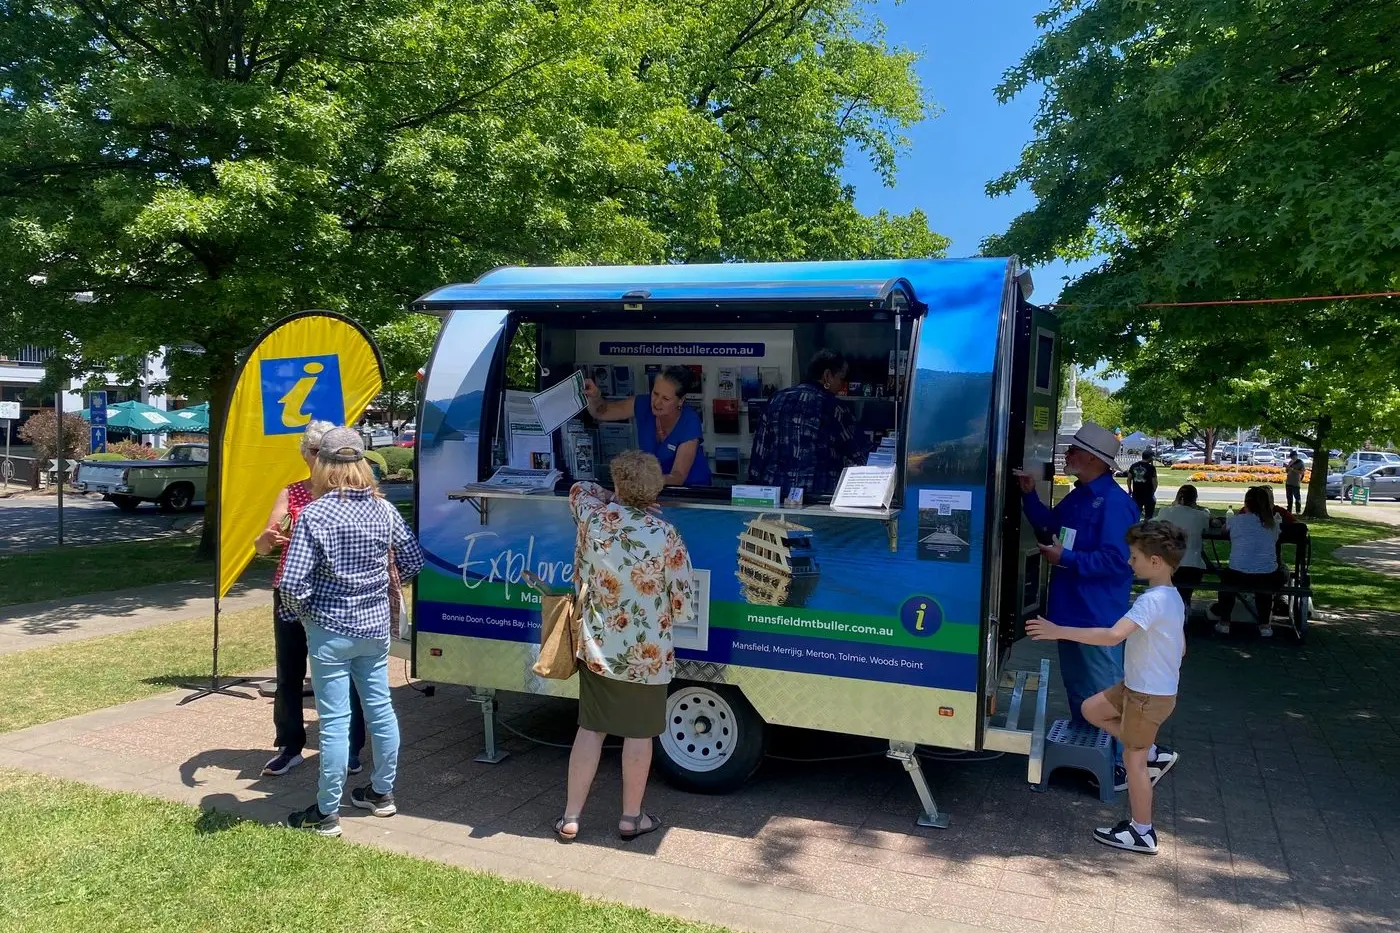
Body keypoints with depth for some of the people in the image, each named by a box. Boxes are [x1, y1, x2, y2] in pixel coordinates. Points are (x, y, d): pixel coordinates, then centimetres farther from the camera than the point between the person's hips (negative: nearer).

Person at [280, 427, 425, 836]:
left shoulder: (314, 514, -16)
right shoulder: (383, 509, -2)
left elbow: (293, 583, -20)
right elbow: (413, 561, 6)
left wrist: (305, 612, -1)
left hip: (331, 630, -5)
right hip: (375, 626, 5)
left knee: (335, 720, 3)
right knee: (380, 707, 16)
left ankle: (326, 813, 15)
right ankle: (381, 792, 32)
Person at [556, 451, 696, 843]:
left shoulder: (592, 517, -9)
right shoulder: (665, 536, -17)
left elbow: (579, 488, 17)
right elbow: (684, 606, -11)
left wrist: (614, 497, 21)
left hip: (595, 647, 3)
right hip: (646, 654, -3)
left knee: (590, 729, 14)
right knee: (639, 733, 12)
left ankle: (570, 818, 21)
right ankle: (631, 818, 25)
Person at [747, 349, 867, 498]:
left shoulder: (777, 398, 9)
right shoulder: (832, 407, -4)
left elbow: (760, 449, 8)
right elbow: (857, 454, 1)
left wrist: (755, 488, 12)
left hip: (773, 489, 5)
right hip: (816, 492, -5)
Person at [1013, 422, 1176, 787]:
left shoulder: (1113, 502, -21)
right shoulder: (1078, 496, 8)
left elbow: (1116, 560, -26)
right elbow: (1050, 525, 20)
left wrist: (1066, 559, -22)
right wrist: (1029, 495, 7)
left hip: (1098, 616, -10)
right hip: (1072, 610, 10)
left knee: (1106, 693, 0)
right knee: (1077, 687, 20)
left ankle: (1139, 757, 14)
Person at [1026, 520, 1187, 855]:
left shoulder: (1152, 601, -27)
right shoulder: (1173, 598, 4)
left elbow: (1114, 635, -38)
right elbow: (1181, 648, 14)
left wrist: (1059, 632, -36)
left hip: (1149, 695, -9)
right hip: (1141, 686, 9)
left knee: (1132, 759, 3)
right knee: (1091, 709, 17)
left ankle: (1142, 833, 17)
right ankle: (1151, 755, 22)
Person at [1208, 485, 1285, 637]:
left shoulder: (1236, 520, 2)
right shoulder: (1273, 523, 7)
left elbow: (1224, 530, 24)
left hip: (1239, 577, -1)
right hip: (1269, 580, 2)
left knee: (1226, 575, 34)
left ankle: (1224, 622, 38)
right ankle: (1265, 625, 36)